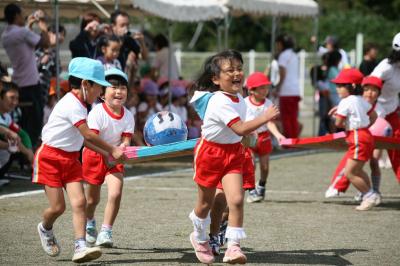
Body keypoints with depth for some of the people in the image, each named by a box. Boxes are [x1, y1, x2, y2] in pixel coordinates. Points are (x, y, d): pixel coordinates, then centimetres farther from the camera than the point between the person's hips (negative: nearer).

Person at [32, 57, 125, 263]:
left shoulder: (79, 105, 11)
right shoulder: (72, 105, -20)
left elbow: (83, 138, 14)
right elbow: (88, 135, -22)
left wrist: (107, 152, 8)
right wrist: (112, 150, -16)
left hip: (70, 158, 9)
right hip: (50, 157, -8)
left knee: (79, 201, -8)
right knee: (58, 206, -5)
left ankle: (80, 247, -14)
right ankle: (45, 228, 29)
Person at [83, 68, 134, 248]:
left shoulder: (128, 116, -10)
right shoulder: (97, 113, -23)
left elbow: (126, 140, -10)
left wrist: (122, 149, -35)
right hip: (95, 156, -2)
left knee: (116, 194, -18)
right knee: (93, 198, 11)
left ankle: (105, 233, -9)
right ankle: (89, 224, 44)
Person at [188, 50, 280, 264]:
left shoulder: (238, 98, 1)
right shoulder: (219, 102, -27)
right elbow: (240, 129, -36)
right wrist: (265, 118, -38)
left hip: (233, 153, 6)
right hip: (210, 152, -6)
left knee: (236, 200, -13)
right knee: (205, 203, 13)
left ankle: (233, 247, -14)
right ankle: (199, 238, 39)